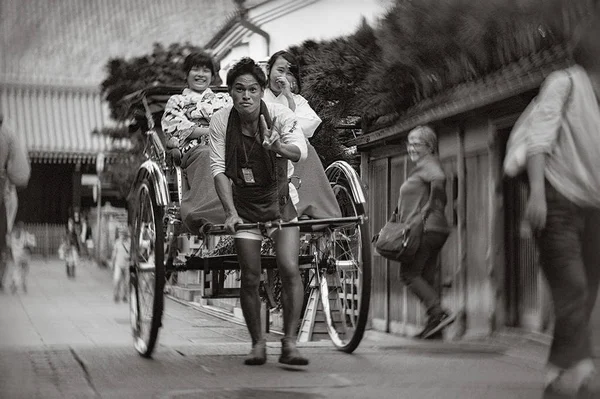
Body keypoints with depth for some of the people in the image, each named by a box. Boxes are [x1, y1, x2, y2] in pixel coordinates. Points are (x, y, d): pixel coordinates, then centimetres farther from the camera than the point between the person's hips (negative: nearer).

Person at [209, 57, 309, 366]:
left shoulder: (280, 115, -13)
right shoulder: (220, 121, -9)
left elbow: (300, 151, -27)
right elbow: (218, 168, -10)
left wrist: (277, 146, -50)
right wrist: (230, 212, -21)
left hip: (280, 200, -1)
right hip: (243, 205, 1)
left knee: (289, 269, -13)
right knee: (250, 278, 0)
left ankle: (289, 343, -6)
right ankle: (257, 344, 15)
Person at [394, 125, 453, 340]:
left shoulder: (426, 164, -7)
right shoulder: (421, 166, 23)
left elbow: (439, 179, -30)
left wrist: (428, 207, -24)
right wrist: (400, 213, 27)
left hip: (425, 229, -10)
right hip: (436, 231, 10)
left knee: (409, 274, -10)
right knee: (425, 278, 10)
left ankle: (439, 313, -18)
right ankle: (434, 323, 8)